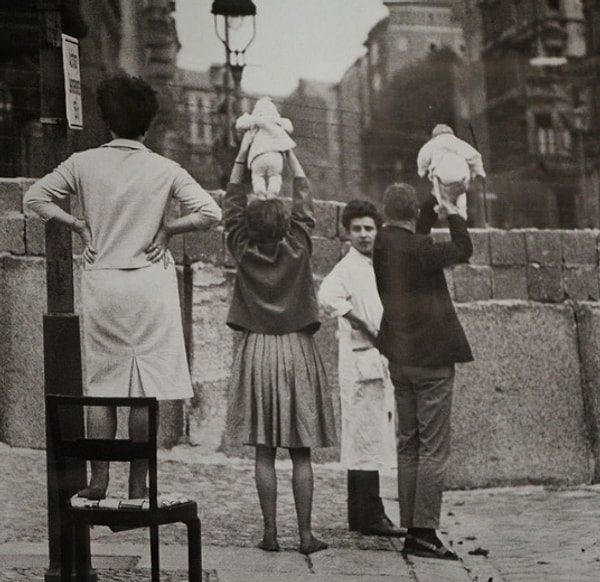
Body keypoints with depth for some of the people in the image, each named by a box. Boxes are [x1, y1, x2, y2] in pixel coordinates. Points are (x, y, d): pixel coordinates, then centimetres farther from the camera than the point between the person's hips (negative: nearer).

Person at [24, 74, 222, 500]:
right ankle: (138, 484, 5)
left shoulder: (84, 163, 0)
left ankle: (99, 480, 11)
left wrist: (79, 224, 7)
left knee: (101, 385, 10)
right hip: (150, 285, -2)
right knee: (145, 388, 3)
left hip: (101, 282, 2)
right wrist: (167, 228, 0)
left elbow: (35, 197, 3)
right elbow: (210, 213, -11)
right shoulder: (164, 169, -5)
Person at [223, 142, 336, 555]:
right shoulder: (297, 249, -6)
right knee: (301, 454, 1)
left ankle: (271, 533, 3)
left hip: (257, 351, 1)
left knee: (265, 453, 3)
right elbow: (305, 200, 6)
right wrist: (289, 152, 14)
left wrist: (243, 154, 12)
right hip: (297, 351, -1)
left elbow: (232, 203, 8)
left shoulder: (244, 252, -4)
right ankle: (306, 534, 3)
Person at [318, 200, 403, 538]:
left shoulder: (377, 267, 17)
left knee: (367, 442, 11)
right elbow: (328, 297, -30)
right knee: (368, 438, -8)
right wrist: (367, 329, -23)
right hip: (361, 360, -9)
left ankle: (361, 516, 17)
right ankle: (371, 516, -5)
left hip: (380, 361, 9)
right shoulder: (347, 268, -11)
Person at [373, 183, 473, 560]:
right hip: (432, 358, -8)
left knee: (408, 445, 12)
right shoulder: (418, 248, -18)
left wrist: (437, 203, 28)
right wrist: (453, 213, 8)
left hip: (400, 359, 8)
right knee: (434, 448, -4)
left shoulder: (382, 245, 4)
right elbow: (463, 249, -6)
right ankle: (424, 532, -6)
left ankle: (411, 529, 14)